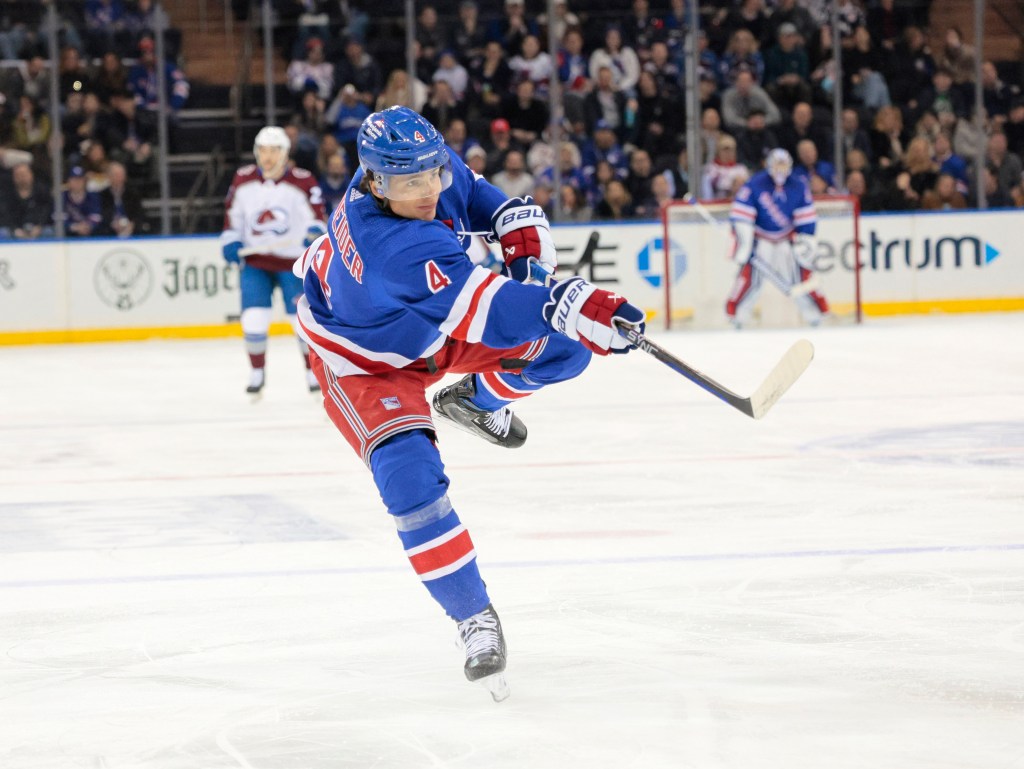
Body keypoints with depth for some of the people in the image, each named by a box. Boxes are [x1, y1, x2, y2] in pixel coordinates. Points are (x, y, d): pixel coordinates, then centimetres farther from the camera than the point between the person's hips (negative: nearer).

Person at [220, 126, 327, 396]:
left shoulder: (303, 182, -11)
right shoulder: (243, 180, -1)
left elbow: (317, 214, -10)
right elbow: (233, 213, 12)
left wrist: (315, 233, -30)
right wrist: (230, 241, 1)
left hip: (293, 262, -2)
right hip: (255, 262, 2)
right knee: (253, 321, -7)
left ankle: (314, 373, 18)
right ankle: (257, 374, 13)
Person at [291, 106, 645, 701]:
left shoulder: (424, 162, -21)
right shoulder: (396, 245, -44)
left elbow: (469, 190, 6)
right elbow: (487, 311, -54)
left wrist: (517, 223, -11)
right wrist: (573, 306, -65)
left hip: (438, 327, 7)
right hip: (364, 359, -7)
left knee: (561, 349, -3)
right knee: (410, 475, -26)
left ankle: (476, 403, 31)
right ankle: (475, 617, -9)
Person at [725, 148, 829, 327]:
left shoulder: (799, 186, -7)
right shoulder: (755, 184, -18)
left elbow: (806, 218, -1)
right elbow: (741, 213, -18)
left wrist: (806, 241, -7)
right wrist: (744, 241, -24)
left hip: (787, 237, 3)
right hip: (760, 237, -3)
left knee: (799, 273, -2)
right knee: (752, 274, -14)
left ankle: (815, 312, 10)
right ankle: (737, 315, -6)